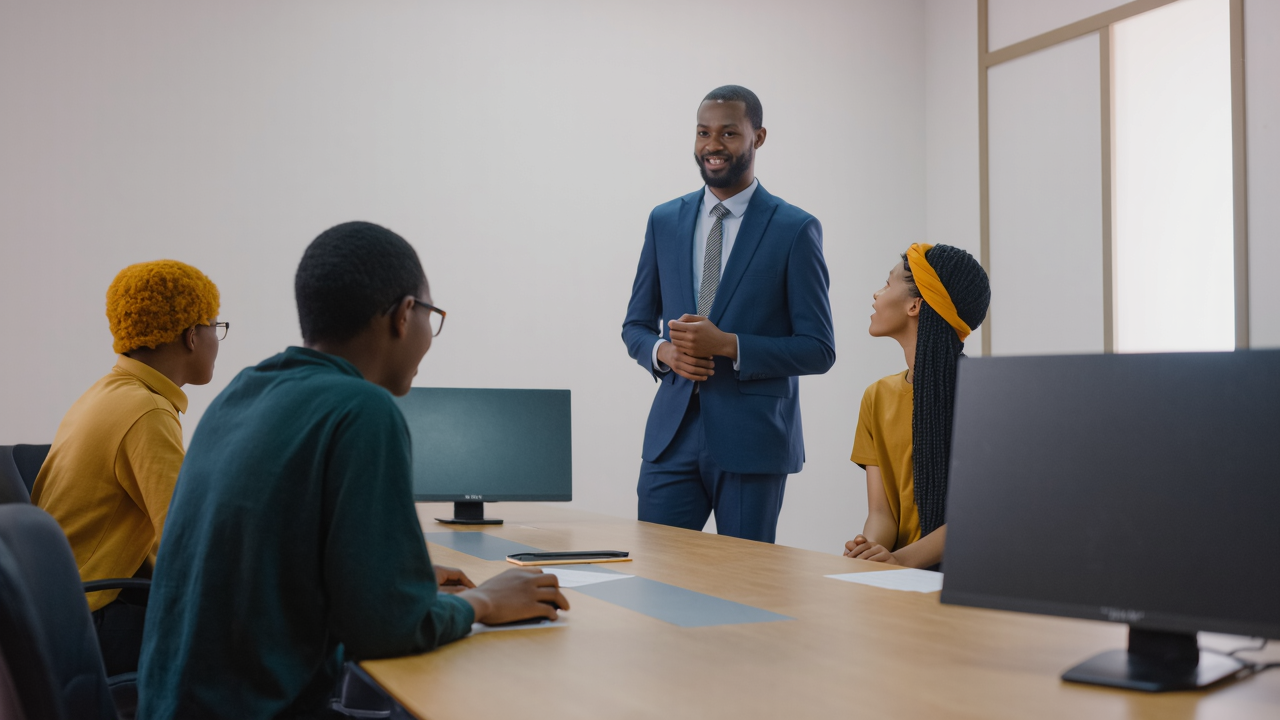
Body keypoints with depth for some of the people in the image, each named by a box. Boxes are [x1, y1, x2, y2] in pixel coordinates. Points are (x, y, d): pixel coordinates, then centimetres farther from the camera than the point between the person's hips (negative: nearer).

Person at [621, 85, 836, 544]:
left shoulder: (795, 230, -3)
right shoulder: (665, 221, 10)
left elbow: (818, 350, -5)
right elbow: (636, 325, 16)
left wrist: (728, 345, -17)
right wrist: (664, 351, -7)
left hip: (752, 438, -3)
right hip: (673, 434, 3)